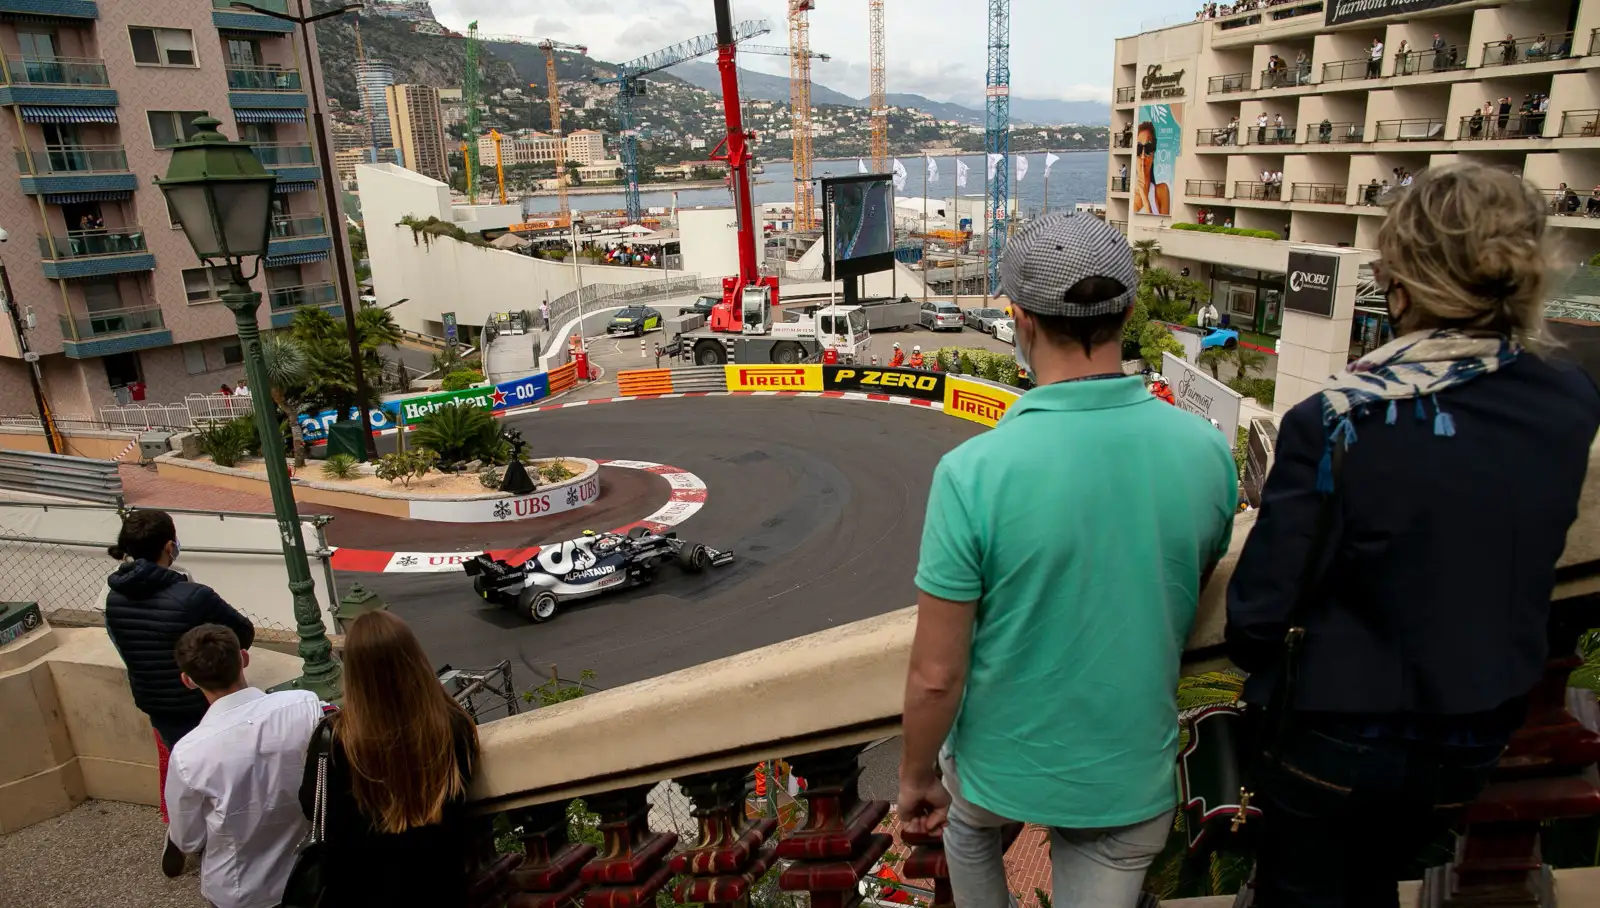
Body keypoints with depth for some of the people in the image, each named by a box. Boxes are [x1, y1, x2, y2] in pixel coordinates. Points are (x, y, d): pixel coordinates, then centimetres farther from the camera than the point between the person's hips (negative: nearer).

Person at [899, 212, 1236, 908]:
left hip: (1005, 765, -2)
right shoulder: (1206, 451, -14)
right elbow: (1192, 601, 4)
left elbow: (936, 674, -21)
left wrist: (915, 777, -3)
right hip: (1133, 777, 2)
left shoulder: (973, 471, -28)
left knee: (967, 821, 32)